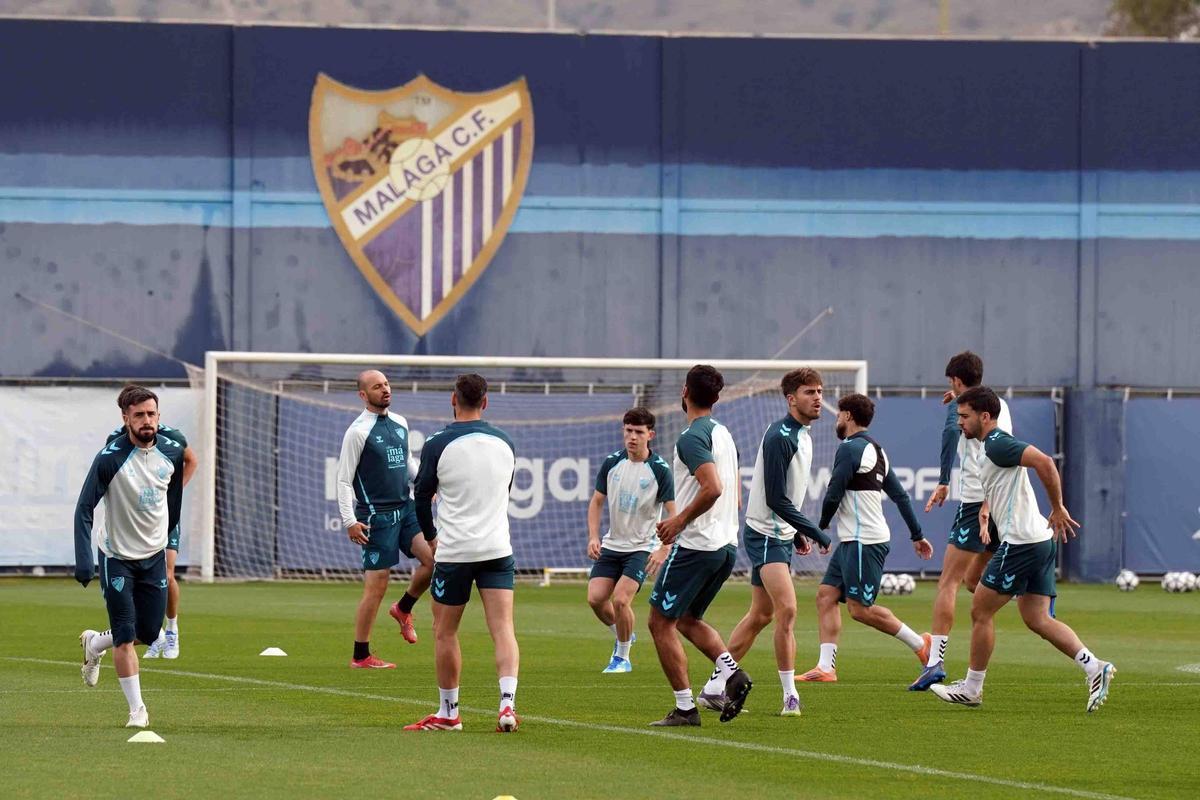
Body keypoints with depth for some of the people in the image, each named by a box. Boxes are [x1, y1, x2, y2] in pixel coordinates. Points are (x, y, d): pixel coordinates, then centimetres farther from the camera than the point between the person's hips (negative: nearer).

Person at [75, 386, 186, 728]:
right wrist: (83, 560, -27)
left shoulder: (172, 452, -5)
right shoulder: (110, 458, -19)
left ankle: (94, 644, 38)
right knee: (125, 637, -9)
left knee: (148, 633, 10)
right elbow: (84, 508, -18)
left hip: (154, 556, 5)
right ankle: (137, 710, -1)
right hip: (116, 557, -5)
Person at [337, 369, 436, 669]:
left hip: (405, 508, 6)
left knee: (432, 556, -13)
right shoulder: (358, 431, -10)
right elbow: (344, 479, -10)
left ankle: (403, 609, 14)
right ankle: (361, 656, 6)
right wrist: (349, 521, -16)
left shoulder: (400, 424, 11)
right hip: (376, 516, -6)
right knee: (376, 586, -5)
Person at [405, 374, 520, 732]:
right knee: (503, 629, -2)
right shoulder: (504, 443, 5)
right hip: (498, 548, 3)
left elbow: (421, 498, 3)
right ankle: (508, 704, -19)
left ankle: (448, 713, 16)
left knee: (445, 632, 11)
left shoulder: (437, 445, -7)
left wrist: (431, 535, 21)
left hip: (454, 552, -3)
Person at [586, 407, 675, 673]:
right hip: (612, 544, 5)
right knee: (595, 598, -7)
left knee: (620, 599, -18)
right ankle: (622, 636, 22)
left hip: (642, 548, -5)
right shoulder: (612, 463, 1)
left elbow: (673, 514, -11)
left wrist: (664, 549, -23)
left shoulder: (659, 470, -12)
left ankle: (622, 657, 2)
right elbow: (597, 501, 11)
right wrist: (593, 537, -3)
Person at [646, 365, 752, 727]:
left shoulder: (691, 437, -15)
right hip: (727, 544, 9)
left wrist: (680, 521, -15)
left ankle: (685, 707, -1)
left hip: (696, 546, -9)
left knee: (661, 621, 2)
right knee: (687, 618, 21)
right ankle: (732, 672, -1)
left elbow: (713, 488, -28)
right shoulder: (724, 434, 15)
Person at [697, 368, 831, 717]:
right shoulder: (779, 437, -18)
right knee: (787, 610, -17)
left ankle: (714, 689, 20)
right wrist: (815, 533, -19)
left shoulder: (802, 435, 12)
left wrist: (798, 535, 14)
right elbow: (776, 500, -22)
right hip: (765, 534, -10)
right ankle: (790, 696, -15)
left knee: (761, 615, 12)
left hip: (780, 534, 10)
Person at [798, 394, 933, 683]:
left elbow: (833, 495, -15)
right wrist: (917, 535, 24)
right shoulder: (876, 450, 17)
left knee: (859, 609, -8)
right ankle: (826, 667, 1)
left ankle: (920, 643, 0)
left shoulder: (850, 448, -13)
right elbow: (900, 496, 20)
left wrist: (821, 528, 3)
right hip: (852, 541, 10)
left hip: (864, 542, -10)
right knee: (826, 595, 6)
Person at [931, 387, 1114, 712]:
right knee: (1036, 619, 7)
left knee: (980, 611, 1)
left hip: (1021, 543, -10)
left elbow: (1044, 462, -25)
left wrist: (1058, 509, -19)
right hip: (1040, 541, 10)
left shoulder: (997, 445, -13)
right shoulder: (993, 446, 19)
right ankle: (1094, 667, -5)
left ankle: (971, 688, 9)